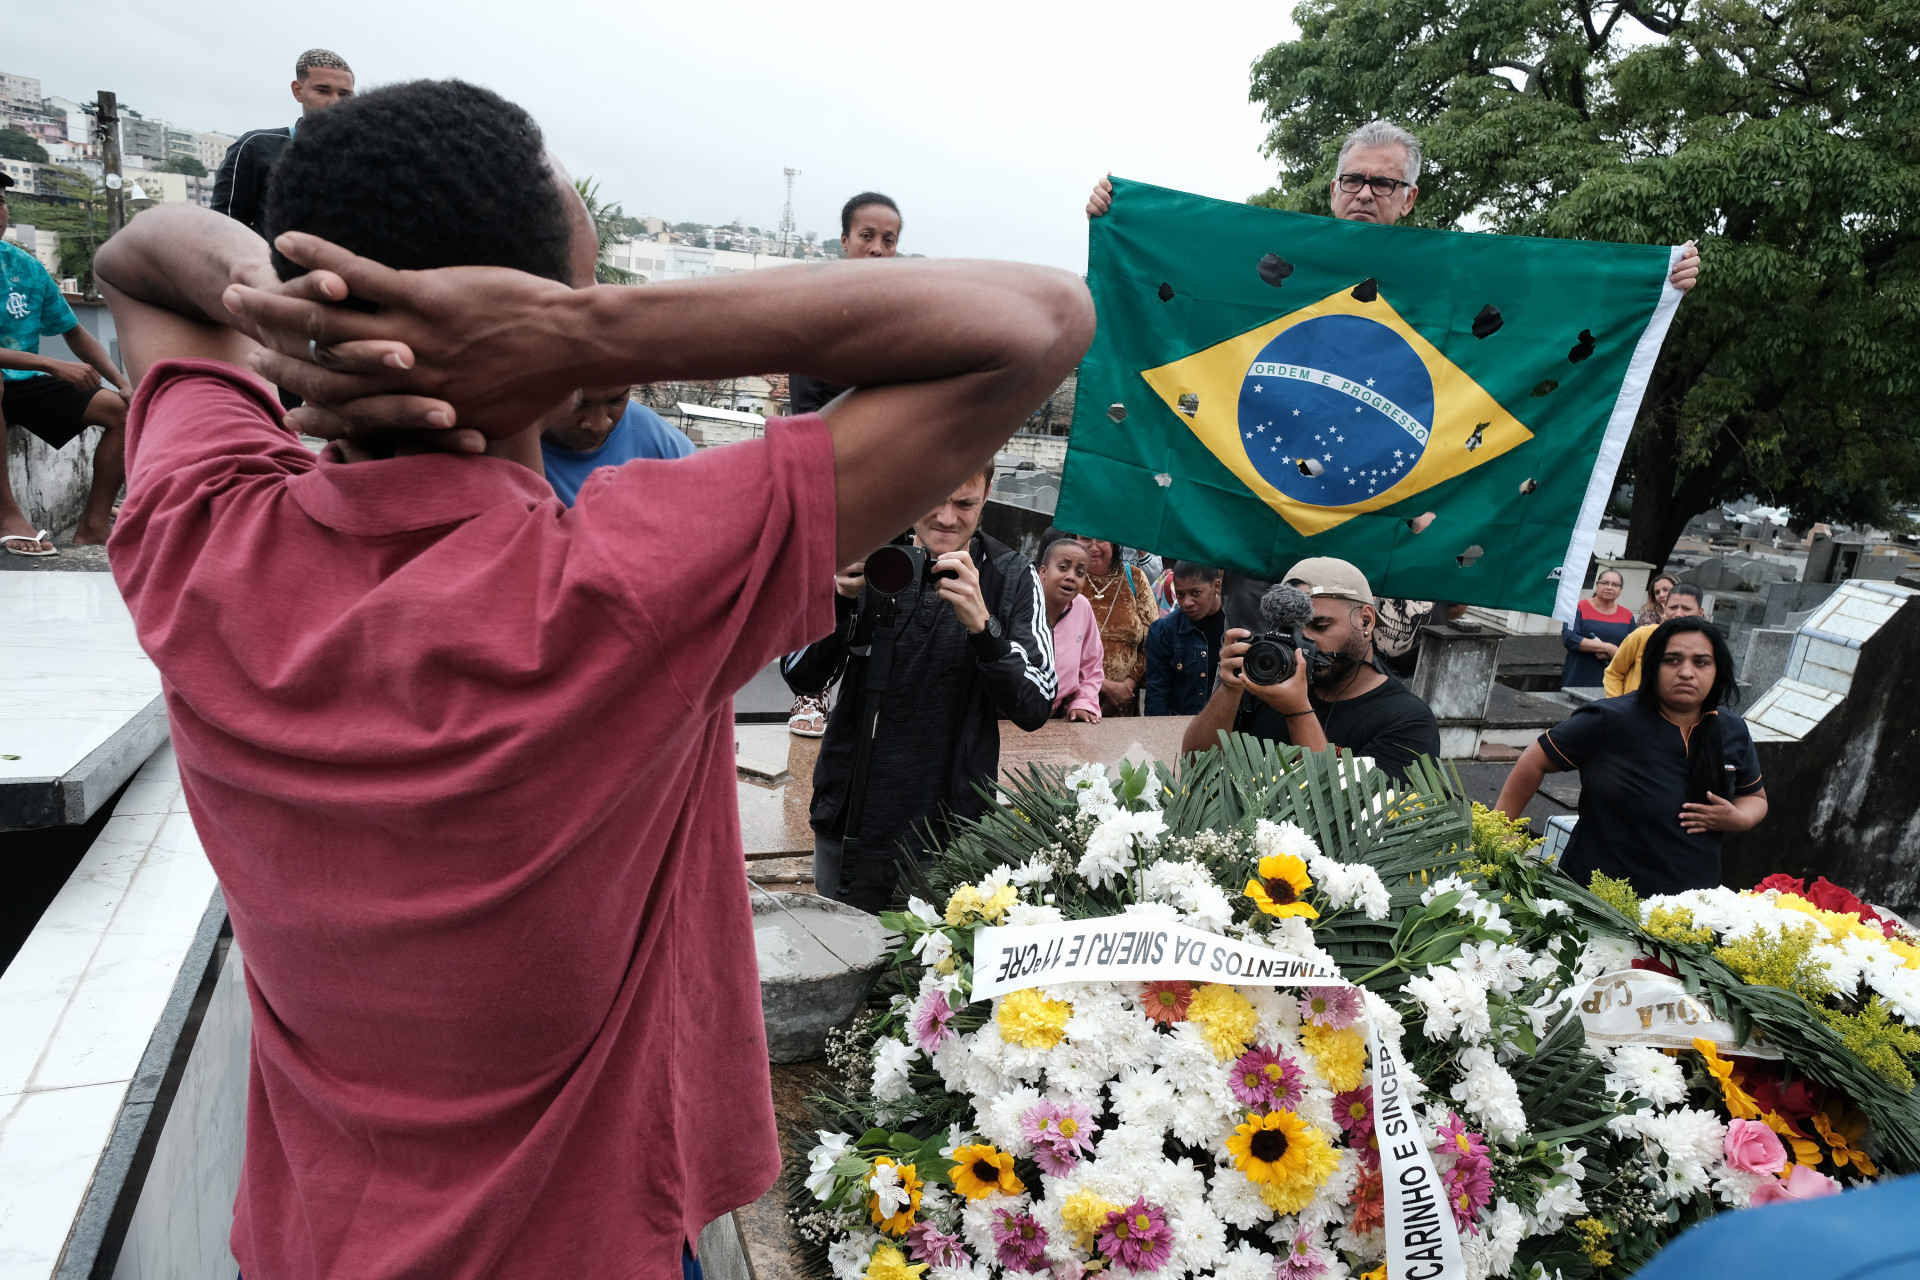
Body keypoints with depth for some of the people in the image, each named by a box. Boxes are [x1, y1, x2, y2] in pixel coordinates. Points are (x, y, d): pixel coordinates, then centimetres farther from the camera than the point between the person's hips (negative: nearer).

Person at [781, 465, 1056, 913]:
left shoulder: (1012, 576, -5)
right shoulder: (868, 556, -2)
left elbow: (1037, 708, -13)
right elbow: (801, 678, -3)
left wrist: (983, 625, -27)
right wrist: (839, 598, -20)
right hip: (849, 827, 2)